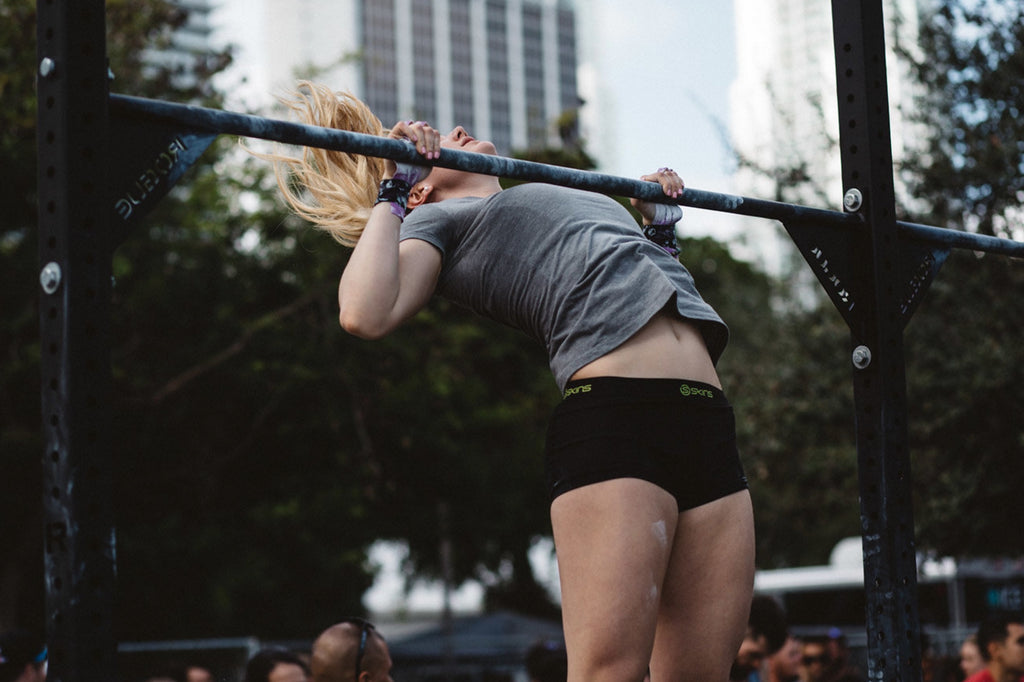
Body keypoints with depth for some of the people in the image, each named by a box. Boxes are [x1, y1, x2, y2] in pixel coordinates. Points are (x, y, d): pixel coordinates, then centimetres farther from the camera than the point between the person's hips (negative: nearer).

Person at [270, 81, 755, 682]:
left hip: (710, 425, 7)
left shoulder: (586, 199, 36)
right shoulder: (437, 221, 15)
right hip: (614, 417, -7)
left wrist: (662, 226, 35)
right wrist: (390, 195, 4)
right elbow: (367, 314, -6)